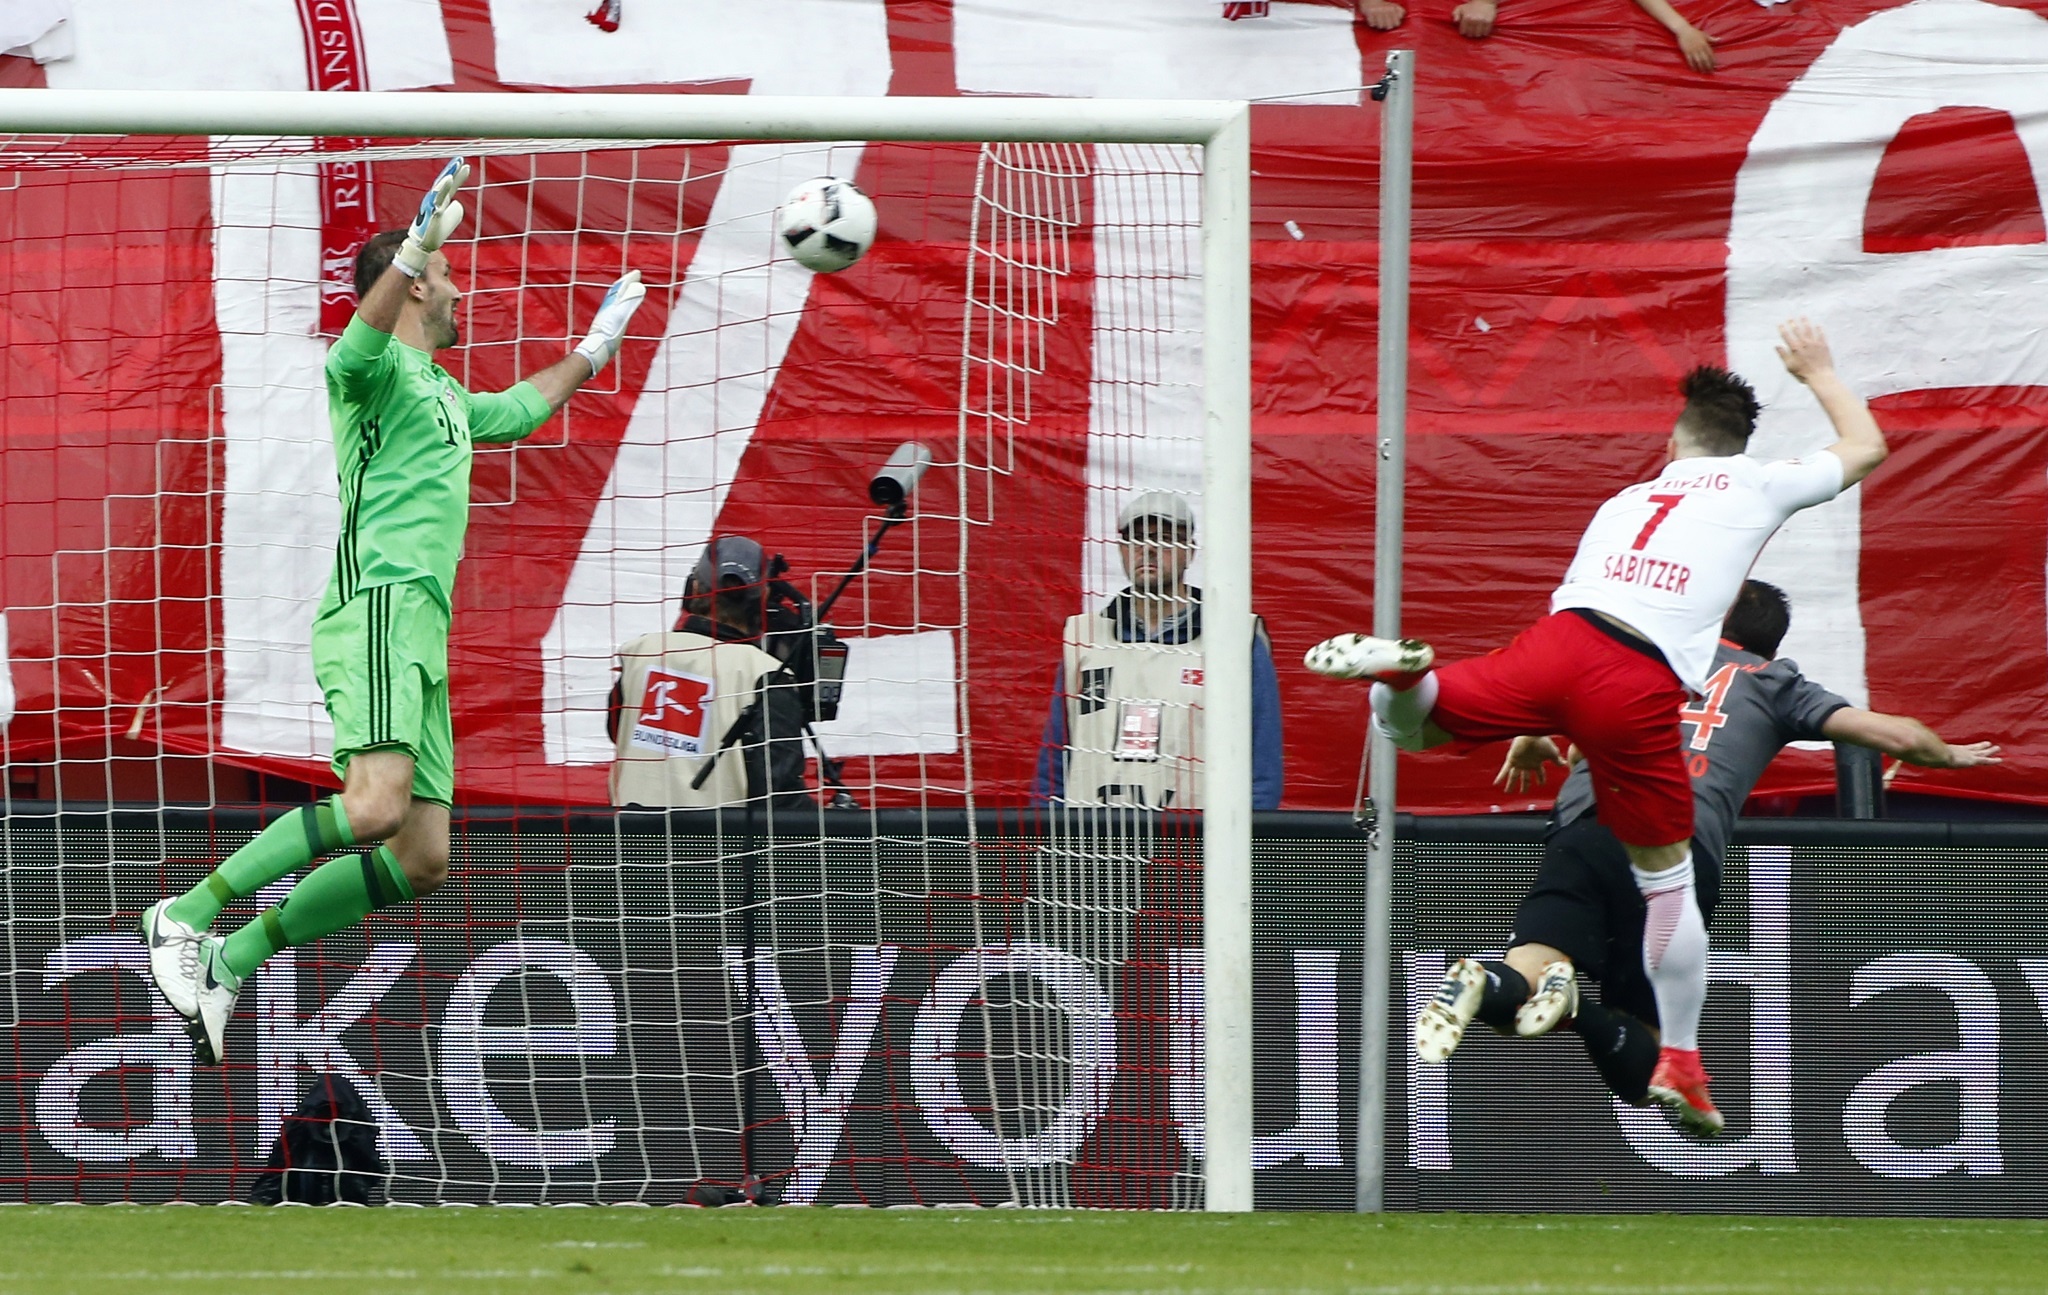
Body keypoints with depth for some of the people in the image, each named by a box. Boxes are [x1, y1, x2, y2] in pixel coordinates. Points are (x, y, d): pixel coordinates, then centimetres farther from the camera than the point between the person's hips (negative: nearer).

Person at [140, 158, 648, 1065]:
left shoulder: (444, 393, 29)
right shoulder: (380, 367, 0)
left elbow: (517, 410, 51)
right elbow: (356, 347, -25)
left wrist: (595, 347, 57)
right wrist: (419, 246, -40)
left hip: (422, 631, 9)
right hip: (377, 606, -9)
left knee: (423, 861, -1)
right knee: (375, 807, -29)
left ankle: (227, 959, 4)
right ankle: (186, 914, -19)